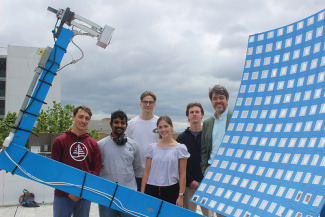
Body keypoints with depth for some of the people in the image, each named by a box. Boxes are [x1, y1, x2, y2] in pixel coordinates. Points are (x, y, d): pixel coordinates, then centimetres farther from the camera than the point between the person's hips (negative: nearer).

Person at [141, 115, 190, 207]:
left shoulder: (180, 148, 1)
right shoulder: (152, 147, 9)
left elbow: (182, 174, 0)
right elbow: (146, 171, 10)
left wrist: (181, 196, -5)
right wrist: (142, 192, 5)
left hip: (171, 190, -2)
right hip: (152, 190, 2)